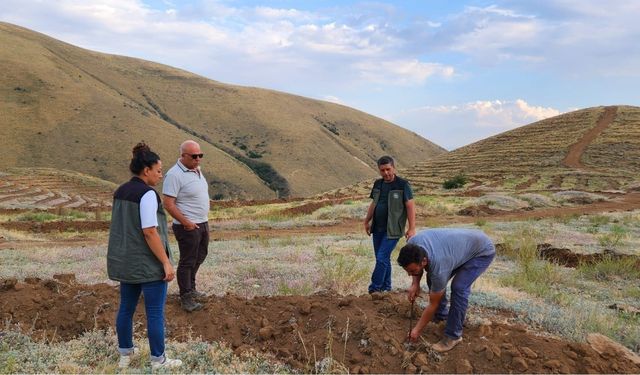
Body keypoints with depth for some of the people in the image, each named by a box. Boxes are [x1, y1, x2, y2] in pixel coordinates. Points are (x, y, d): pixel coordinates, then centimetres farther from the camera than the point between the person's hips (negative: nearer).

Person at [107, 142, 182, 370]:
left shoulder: (120, 192, 8)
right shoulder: (147, 194, -18)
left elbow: (120, 228, 14)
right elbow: (150, 232, -23)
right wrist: (166, 262, -19)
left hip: (124, 261, 9)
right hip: (148, 263, -8)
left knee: (126, 308, 17)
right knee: (155, 312, 3)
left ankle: (125, 354, 30)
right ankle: (158, 360, 14)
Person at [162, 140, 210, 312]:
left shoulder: (197, 170, 7)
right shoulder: (175, 175, -20)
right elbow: (169, 204, -22)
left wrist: (204, 220, 14)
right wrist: (186, 223, -20)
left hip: (203, 223, 9)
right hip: (188, 227, -9)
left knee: (200, 256, 21)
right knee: (187, 262, 3)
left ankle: (191, 288, 38)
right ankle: (185, 297, 17)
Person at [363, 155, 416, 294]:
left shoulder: (403, 185, -8)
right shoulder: (378, 184, 9)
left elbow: (410, 207, -10)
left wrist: (412, 228, -14)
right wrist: (367, 221, 17)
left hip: (392, 230, -6)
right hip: (377, 228, 6)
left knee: (382, 258, -11)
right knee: (384, 259, 12)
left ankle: (373, 290, -4)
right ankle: (386, 288, 23)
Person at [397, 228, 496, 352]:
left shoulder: (439, 268, -38)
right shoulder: (413, 244, -23)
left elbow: (433, 304, -22)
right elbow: (416, 266, 3)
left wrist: (417, 330, -13)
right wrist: (415, 284, -12)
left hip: (482, 250, -8)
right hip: (461, 244, 8)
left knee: (458, 287, -24)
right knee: (433, 280, 6)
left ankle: (453, 335, -10)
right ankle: (441, 315, 27)